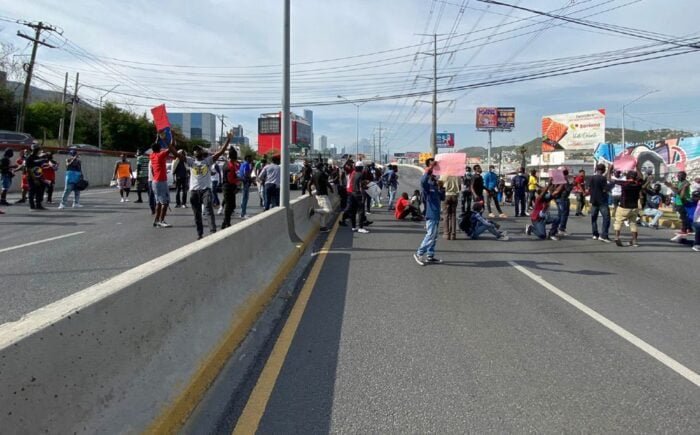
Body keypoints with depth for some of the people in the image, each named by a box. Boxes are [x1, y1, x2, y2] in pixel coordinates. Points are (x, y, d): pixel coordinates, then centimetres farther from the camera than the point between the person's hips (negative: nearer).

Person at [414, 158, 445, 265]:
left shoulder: (436, 183, 14)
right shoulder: (427, 183, -11)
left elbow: (442, 198, 17)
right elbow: (423, 181, -38)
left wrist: (441, 188, 1)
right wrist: (429, 170, -37)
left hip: (436, 214, 9)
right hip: (431, 214, -9)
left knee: (434, 236, 11)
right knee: (430, 235, -8)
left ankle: (430, 256, 17)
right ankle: (419, 253, 2)